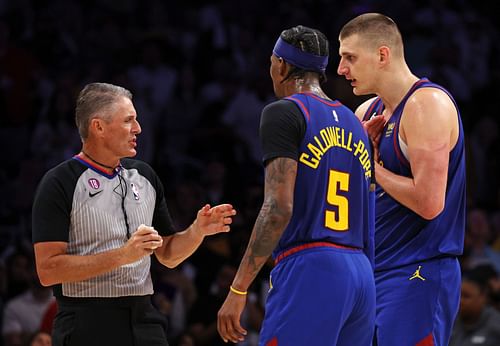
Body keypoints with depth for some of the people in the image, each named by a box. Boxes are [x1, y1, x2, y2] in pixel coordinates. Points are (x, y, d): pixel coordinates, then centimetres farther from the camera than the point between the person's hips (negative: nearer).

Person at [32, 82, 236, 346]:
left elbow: (168, 255, 20)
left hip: (144, 320, 5)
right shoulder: (59, 183, -7)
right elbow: (48, 270, -15)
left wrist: (197, 231, 0)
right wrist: (122, 255, -19)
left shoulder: (144, 175, 13)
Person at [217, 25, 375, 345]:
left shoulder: (283, 113, -3)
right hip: (362, 275, 8)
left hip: (309, 271, -8)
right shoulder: (354, 123, 21)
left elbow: (279, 208, -14)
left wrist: (238, 289, -14)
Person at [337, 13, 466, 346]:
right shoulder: (368, 112, 14)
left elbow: (429, 203, -22)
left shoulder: (427, 103, -13)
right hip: (377, 273, 9)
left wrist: (372, 165, -10)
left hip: (417, 276, -9)